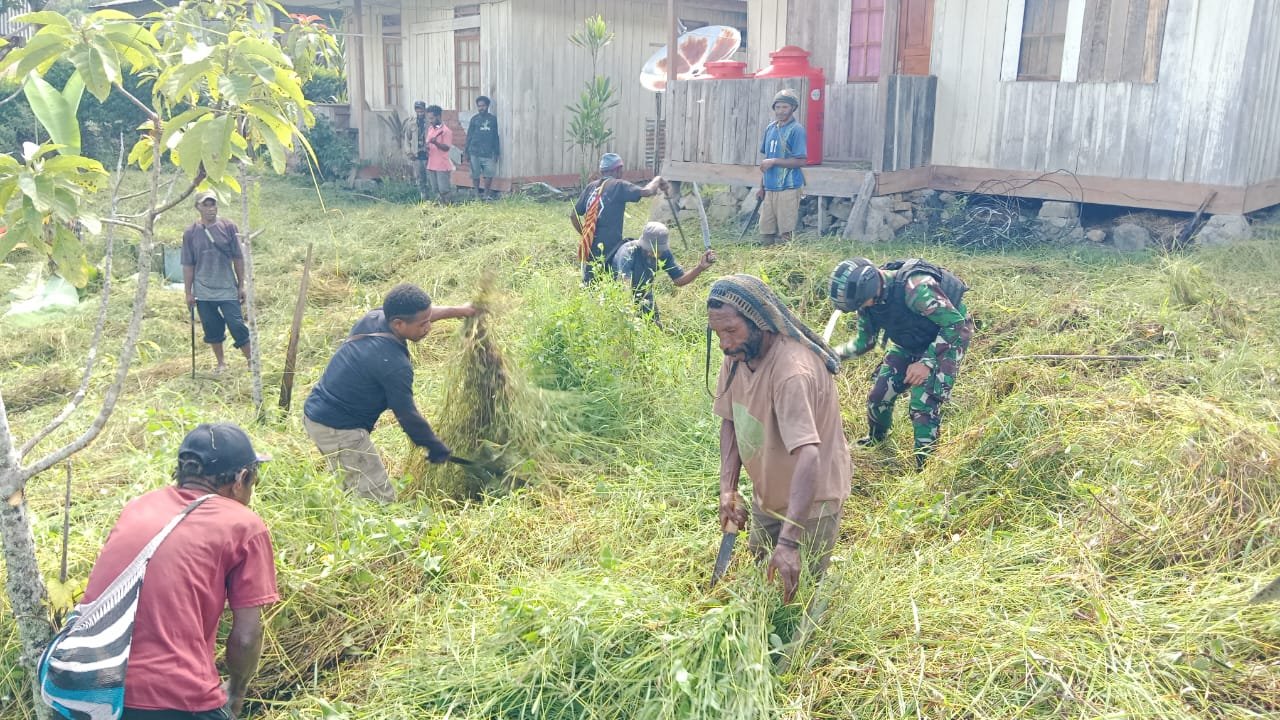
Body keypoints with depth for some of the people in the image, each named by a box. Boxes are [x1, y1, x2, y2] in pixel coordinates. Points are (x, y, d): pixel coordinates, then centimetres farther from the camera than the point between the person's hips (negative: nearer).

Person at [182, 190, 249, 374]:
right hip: (203, 292, 2)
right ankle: (221, 363, 24)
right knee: (213, 329, 9)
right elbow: (188, 266, 4)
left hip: (228, 289, -1)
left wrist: (241, 285, 1)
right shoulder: (190, 233, -1)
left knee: (237, 326, -4)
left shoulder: (229, 227, -3)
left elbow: (238, 258, 2)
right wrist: (188, 293, 3)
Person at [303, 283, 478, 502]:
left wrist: (455, 310, 25)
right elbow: (407, 416, -17)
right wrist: (438, 449, -3)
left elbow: (416, 313, 18)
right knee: (382, 501, -6)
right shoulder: (395, 364, -27)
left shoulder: (373, 317, -3)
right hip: (339, 430, -10)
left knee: (353, 487, 22)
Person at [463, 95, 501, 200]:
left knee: (489, 173, -6)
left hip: (488, 152, 1)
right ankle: (477, 194, 15)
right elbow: (469, 136, 6)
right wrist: (466, 152, 1)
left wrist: (497, 152, 7)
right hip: (475, 152, 0)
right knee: (475, 175, 4)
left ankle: (486, 193, 7)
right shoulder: (474, 119, 5)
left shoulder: (493, 119, 7)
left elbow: (496, 137, 10)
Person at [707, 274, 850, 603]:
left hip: (810, 499, -7)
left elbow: (808, 456, -43)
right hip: (767, 492, 8)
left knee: (799, 588, 7)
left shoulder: (793, 370, -35)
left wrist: (789, 541, -48)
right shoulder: (737, 355, -10)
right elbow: (730, 421, 1)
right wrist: (727, 488, -13)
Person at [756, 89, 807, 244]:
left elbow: (800, 161, -12)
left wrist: (774, 161, -15)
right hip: (770, 188, 7)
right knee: (765, 234, 9)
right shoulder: (770, 129, 13)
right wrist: (762, 187, 17)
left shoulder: (796, 130, -7)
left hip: (788, 189, -7)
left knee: (785, 234, -3)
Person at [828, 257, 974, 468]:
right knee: (879, 394, 4)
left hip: (946, 339, -6)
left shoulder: (914, 287, -38)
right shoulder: (869, 298, -13)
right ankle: (874, 441, 33)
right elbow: (864, 341, 2)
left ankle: (924, 467, 0)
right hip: (911, 341, 7)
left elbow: (955, 323, -30)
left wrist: (927, 362, -32)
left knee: (924, 404, -15)